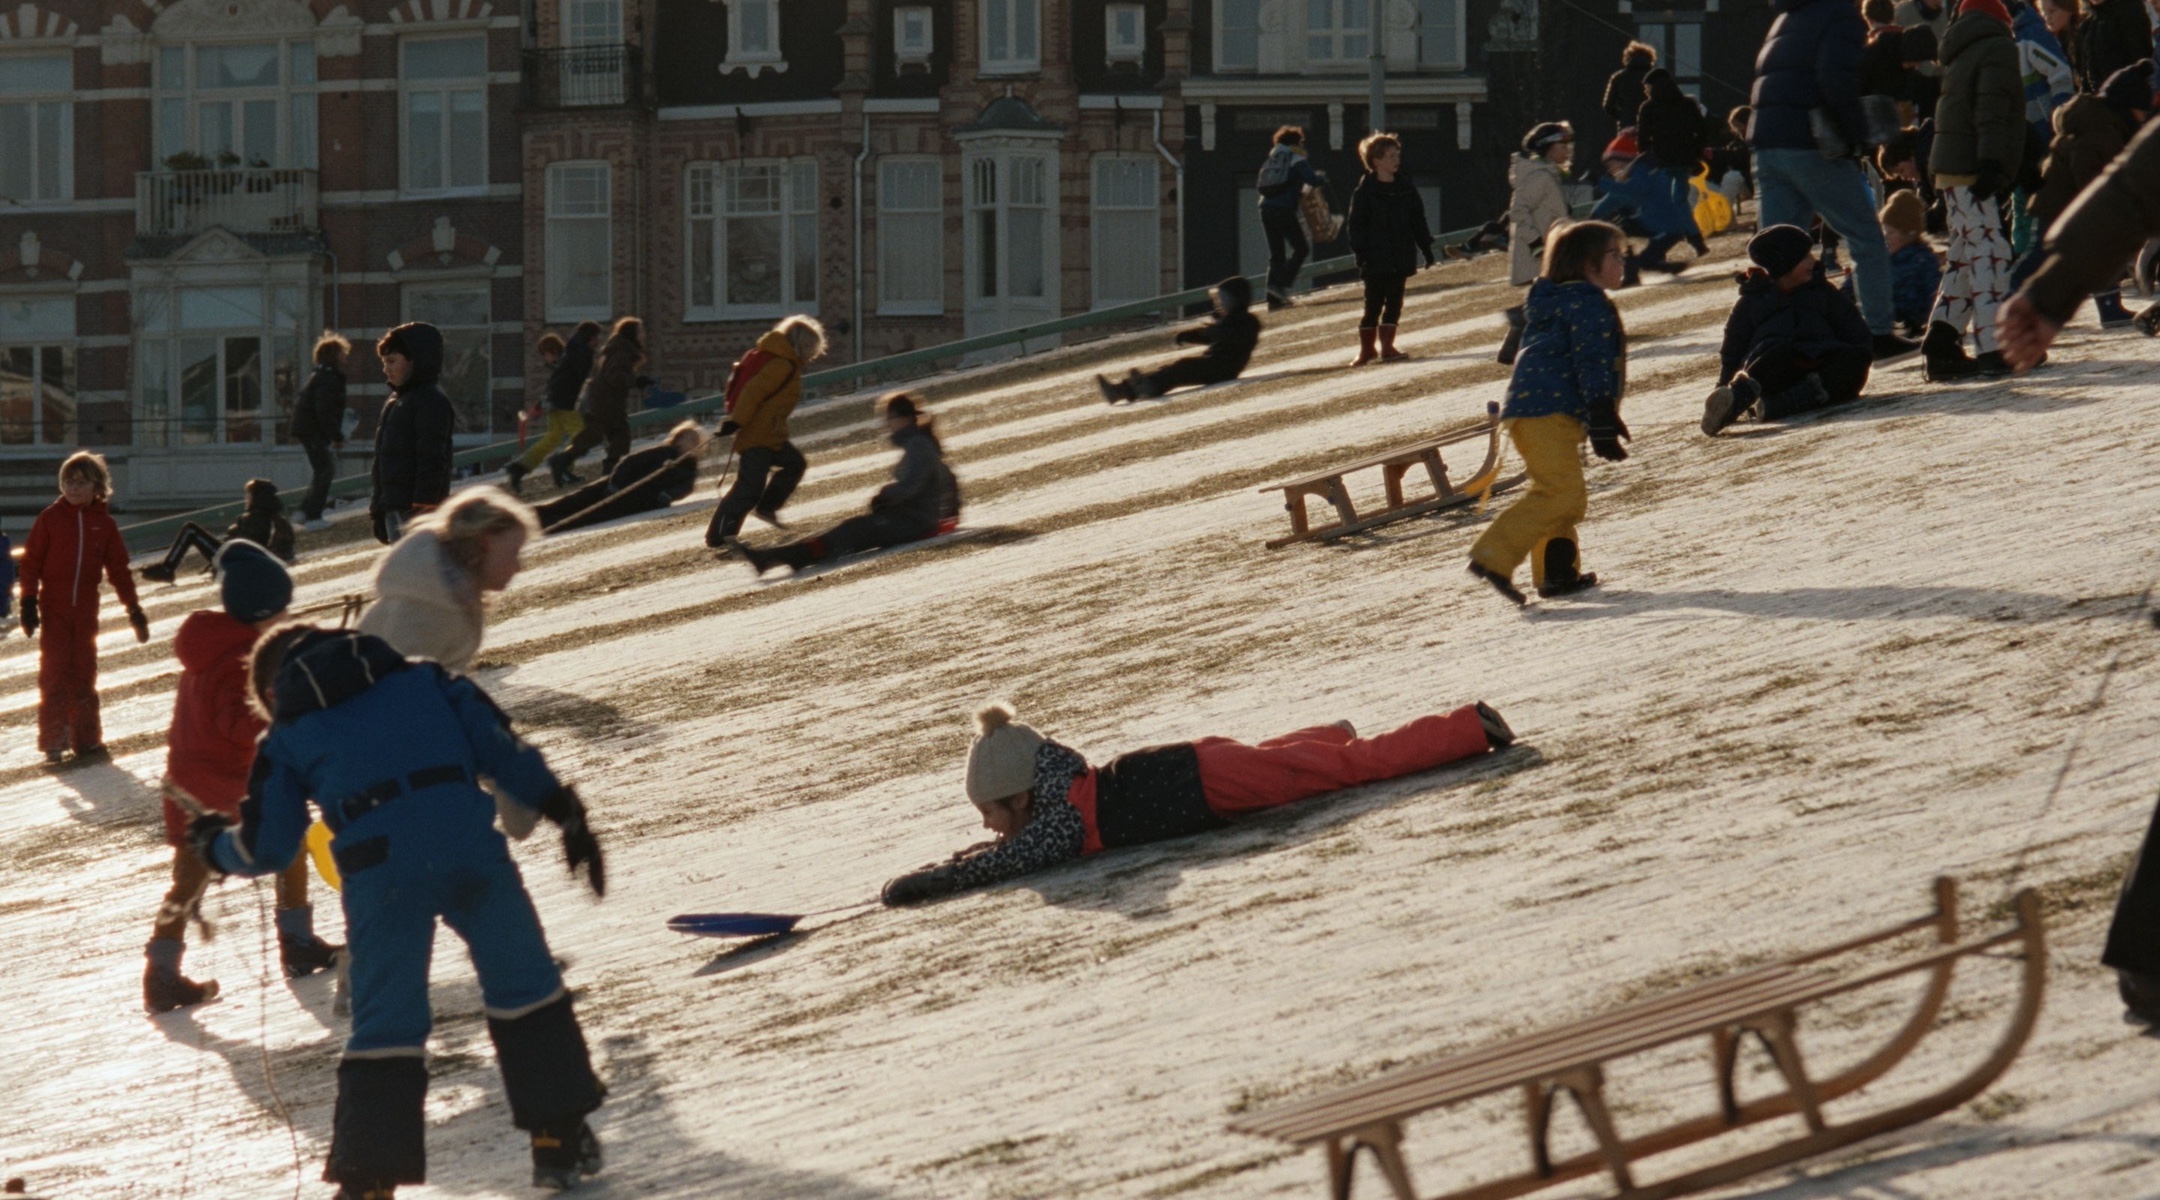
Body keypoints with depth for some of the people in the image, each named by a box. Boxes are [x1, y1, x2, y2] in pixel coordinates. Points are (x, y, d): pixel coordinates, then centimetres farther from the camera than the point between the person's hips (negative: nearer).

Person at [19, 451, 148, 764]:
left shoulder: (104, 523, 4)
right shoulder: (50, 518, -3)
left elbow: (118, 568, 9)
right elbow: (31, 561, -2)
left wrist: (133, 609, 7)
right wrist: (29, 602, -9)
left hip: (86, 610, 2)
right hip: (53, 609, -2)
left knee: (84, 674, 7)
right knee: (54, 672, -4)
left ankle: (86, 740, 13)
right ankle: (53, 741, 0)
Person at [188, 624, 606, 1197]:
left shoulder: (288, 737, 20)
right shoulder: (420, 680, 23)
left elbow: (266, 848, 18)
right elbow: (496, 745, 13)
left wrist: (214, 845, 39)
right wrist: (561, 807, 16)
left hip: (379, 869, -1)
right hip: (470, 849, 1)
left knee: (385, 1025, 8)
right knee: (526, 987, 17)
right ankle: (560, 1139, 20)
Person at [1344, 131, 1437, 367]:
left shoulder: (1405, 188, 9)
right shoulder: (1365, 191, -6)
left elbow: (1418, 221, 15)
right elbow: (1355, 225, -6)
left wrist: (1426, 247, 12)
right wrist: (1360, 252, -14)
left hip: (1401, 257, 5)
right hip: (1376, 259, -5)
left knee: (1394, 303, 4)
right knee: (1373, 305, -2)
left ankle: (1387, 346, 10)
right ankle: (1365, 349, 8)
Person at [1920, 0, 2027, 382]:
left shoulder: (1959, 54, 23)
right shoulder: (1998, 48, -3)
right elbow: (1992, 110, -16)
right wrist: (1991, 163, -23)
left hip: (1951, 169, 9)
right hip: (1972, 170, -9)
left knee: (1967, 258, 13)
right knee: (1990, 255, -11)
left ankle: (1939, 347, 8)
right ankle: (1993, 350, -17)